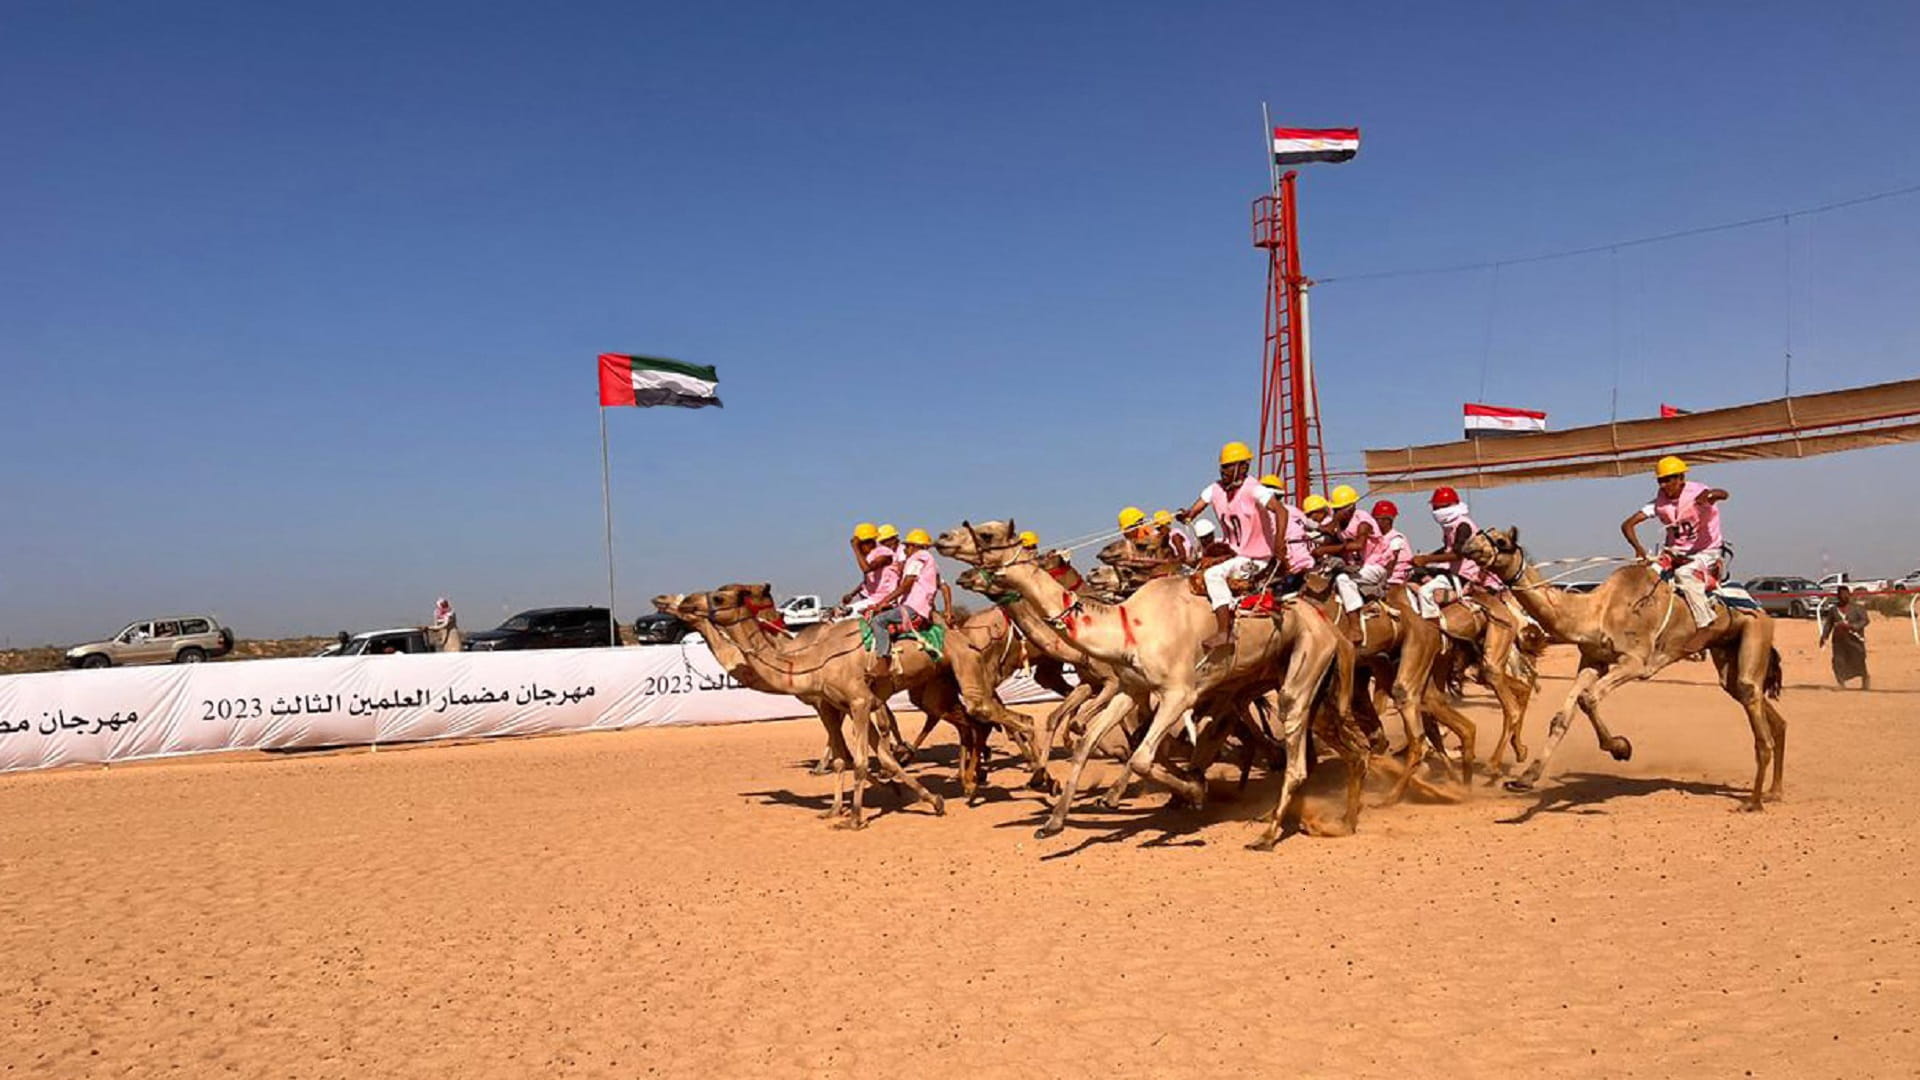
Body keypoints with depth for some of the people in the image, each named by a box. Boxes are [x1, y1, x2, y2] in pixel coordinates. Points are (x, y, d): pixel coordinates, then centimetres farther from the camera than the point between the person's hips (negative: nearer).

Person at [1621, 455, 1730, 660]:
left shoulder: (1696, 493, -15)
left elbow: (1723, 494, -37)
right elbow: (1627, 524, -9)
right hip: (1675, 552, 5)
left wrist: (1710, 494, -60)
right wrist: (1638, 548, -25)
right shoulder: (1660, 502, -3)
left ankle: (1704, 627, -30)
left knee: (1684, 573, -35)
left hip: (1707, 553, -5)